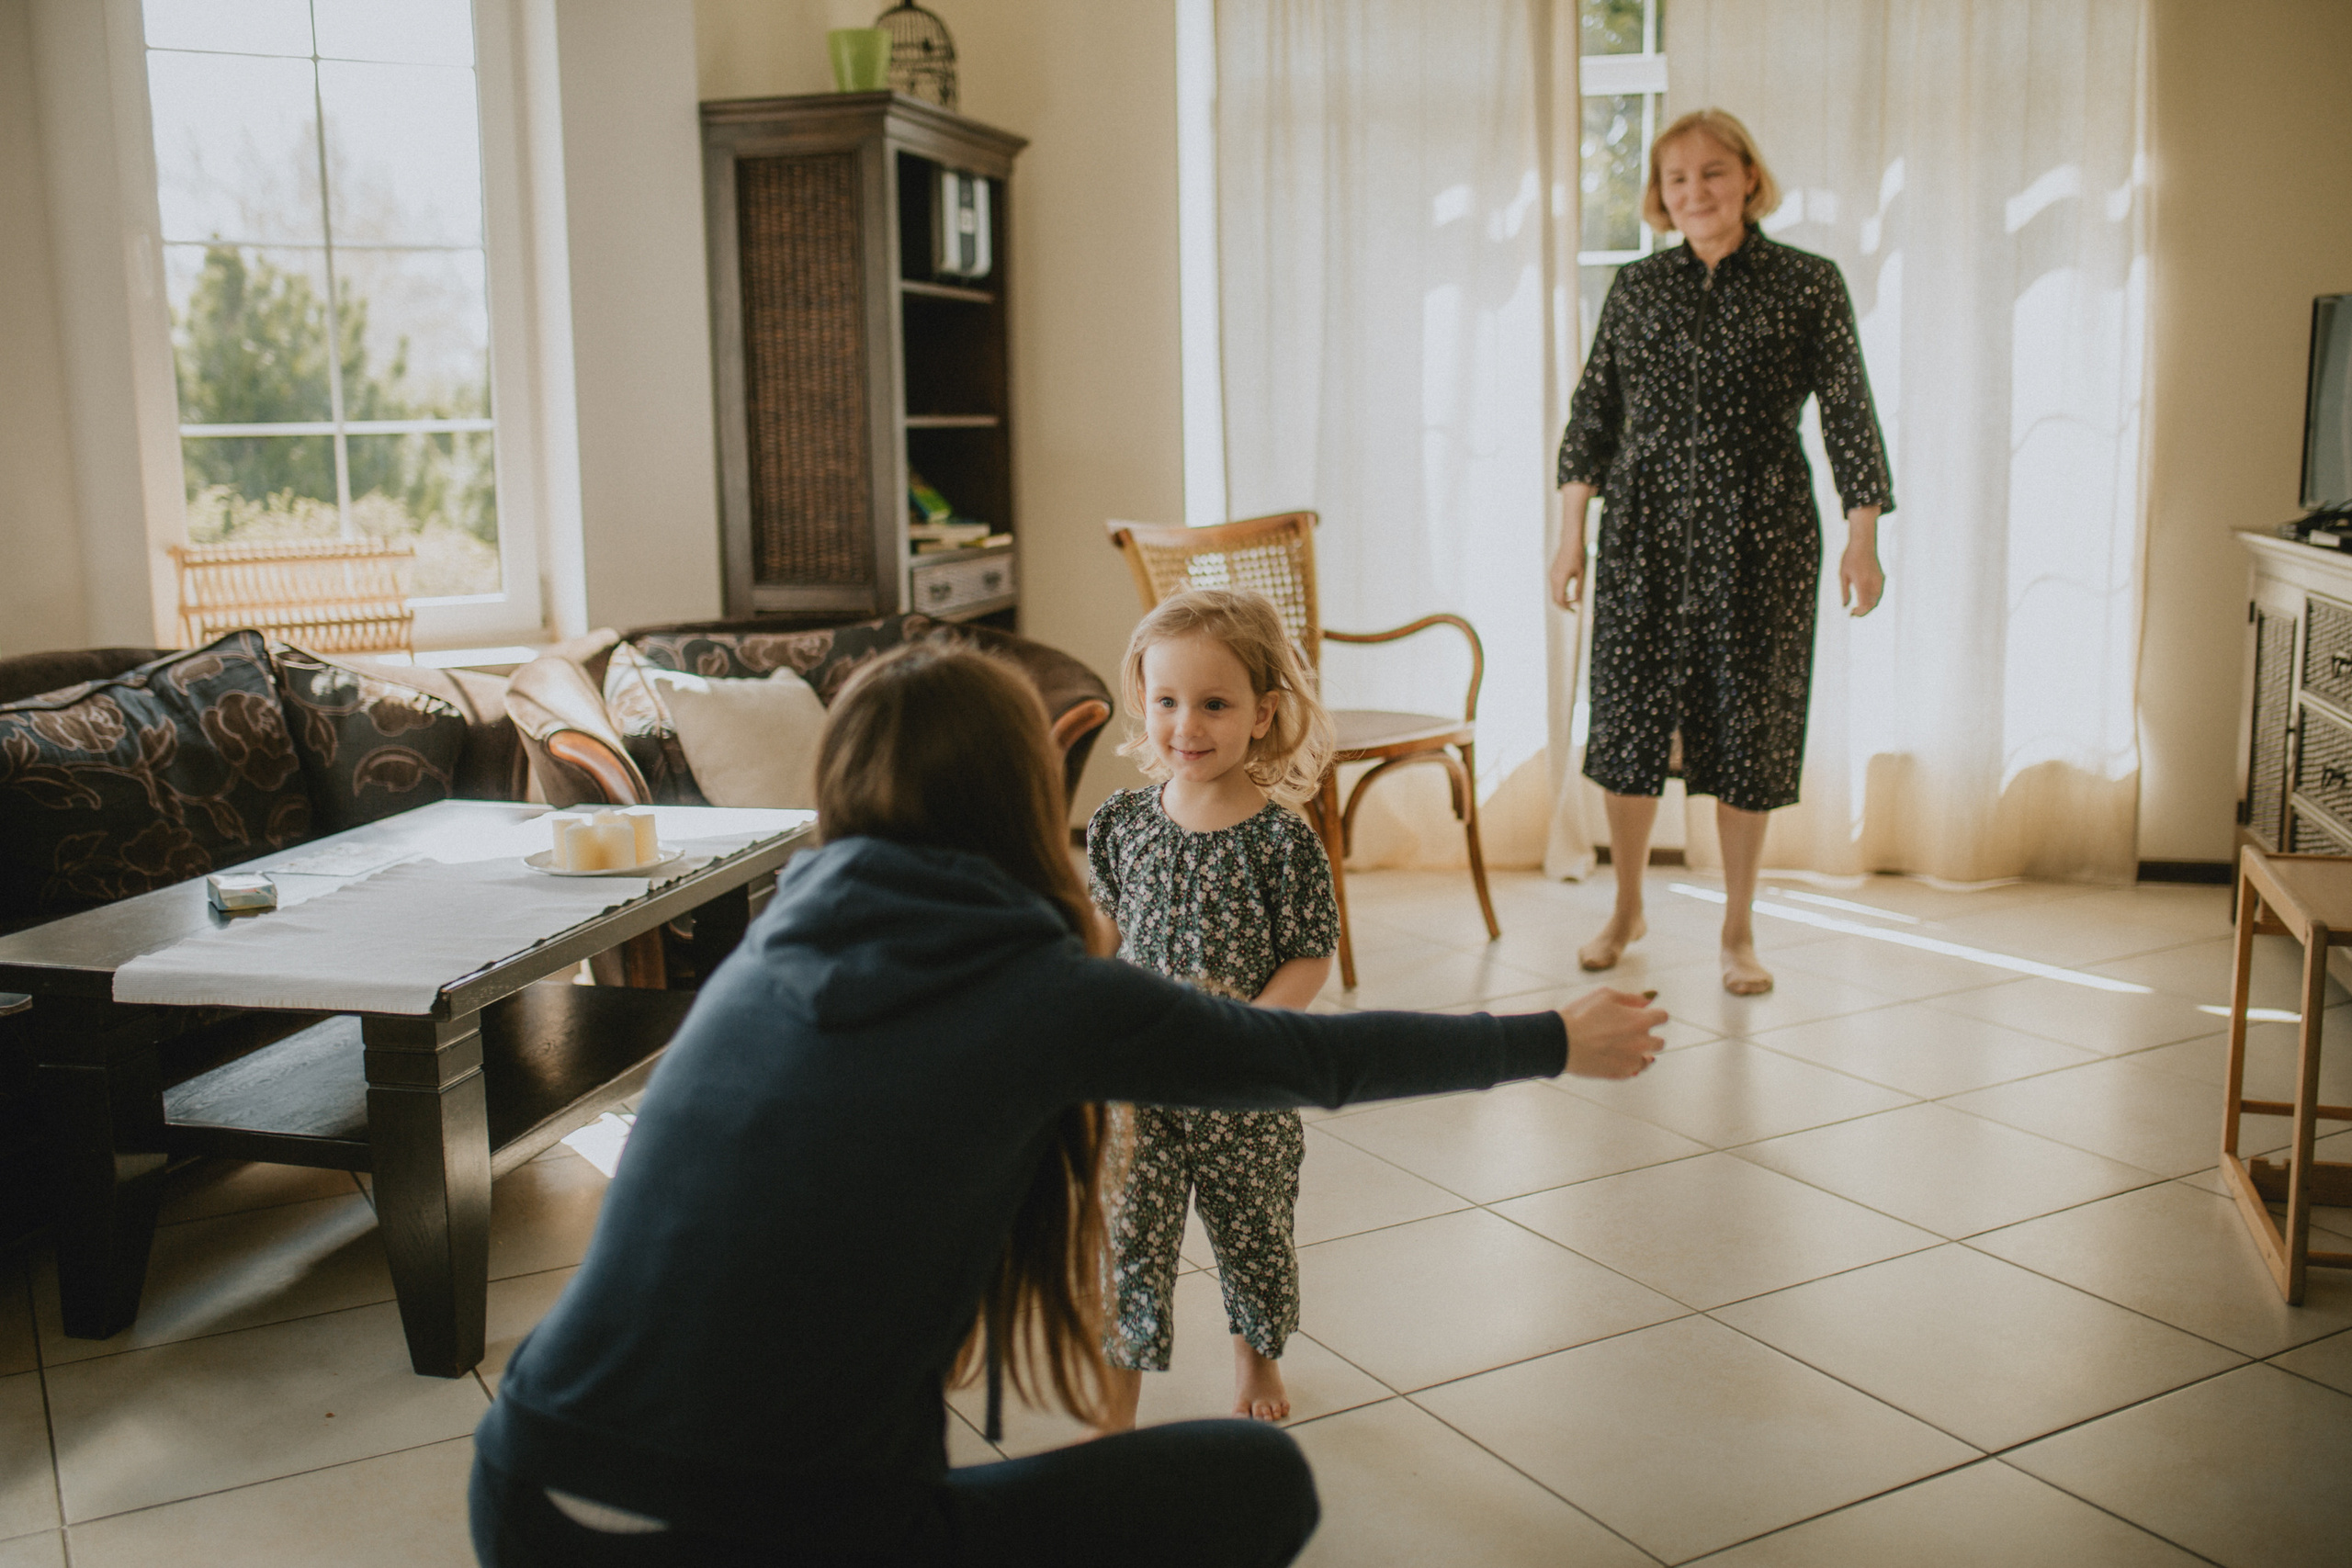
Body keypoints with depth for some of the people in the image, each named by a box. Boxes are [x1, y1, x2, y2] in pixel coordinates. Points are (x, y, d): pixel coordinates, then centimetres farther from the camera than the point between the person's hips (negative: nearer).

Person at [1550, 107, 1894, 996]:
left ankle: (1738, 931, 19)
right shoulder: (1636, 288, 6)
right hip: (1645, 531, 2)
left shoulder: (1808, 285, 0)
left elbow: (1849, 418, 0)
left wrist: (1862, 540, -4)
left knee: (1746, 723, 3)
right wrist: (1570, 535, 4)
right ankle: (1626, 910, 25)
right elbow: (1592, 415, 8)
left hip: (1760, 537, -2)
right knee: (1627, 717, 5)